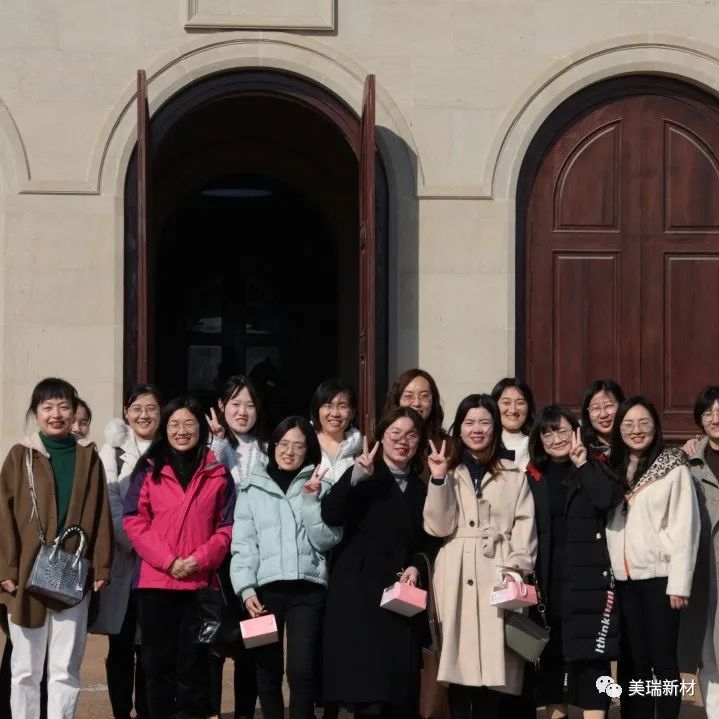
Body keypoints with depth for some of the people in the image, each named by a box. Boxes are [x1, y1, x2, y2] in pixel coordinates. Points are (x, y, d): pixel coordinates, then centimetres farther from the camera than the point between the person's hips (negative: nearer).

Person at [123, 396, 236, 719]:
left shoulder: (218, 473, 8)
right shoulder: (149, 470, 6)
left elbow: (227, 526, 6)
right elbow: (133, 521, -1)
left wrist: (200, 559, -10)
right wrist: (167, 560, -12)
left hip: (200, 581, 0)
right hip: (155, 581, 0)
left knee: (193, 663, 2)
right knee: (159, 662, 4)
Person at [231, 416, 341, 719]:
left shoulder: (319, 487, 13)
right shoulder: (252, 488, 12)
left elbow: (326, 541, 3)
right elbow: (243, 543, 6)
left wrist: (311, 500, -6)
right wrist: (247, 589, -5)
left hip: (307, 588, -1)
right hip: (265, 588, 1)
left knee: (301, 670, -10)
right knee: (268, 670, 1)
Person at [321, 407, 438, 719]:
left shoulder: (421, 489, 17)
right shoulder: (364, 477, 2)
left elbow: (428, 540, 19)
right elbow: (331, 516, -14)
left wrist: (416, 566, -2)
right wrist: (356, 476, -27)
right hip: (360, 590, -5)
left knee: (400, 687, 3)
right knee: (366, 684, -12)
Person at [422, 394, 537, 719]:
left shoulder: (514, 475, 14)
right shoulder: (449, 471, 15)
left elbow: (525, 525, 5)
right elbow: (439, 527, 3)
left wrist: (517, 567, -10)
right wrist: (439, 479, -7)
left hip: (499, 579, 0)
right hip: (456, 579, 1)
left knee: (492, 663, -7)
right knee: (458, 663, -6)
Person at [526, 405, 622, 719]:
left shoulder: (593, 469, 5)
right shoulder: (534, 475, 10)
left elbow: (608, 499, -16)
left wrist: (582, 463, -12)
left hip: (587, 577, -3)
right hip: (548, 580, 3)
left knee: (591, 653, -6)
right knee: (551, 653, 7)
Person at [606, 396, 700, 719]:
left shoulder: (674, 468, -4)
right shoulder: (613, 469, 13)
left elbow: (685, 528, -8)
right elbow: (603, 521, 10)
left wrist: (679, 583, -12)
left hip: (659, 577, -5)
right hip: (623, 579, 5)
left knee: (663, 660, -2)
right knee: (634, 661, 7)